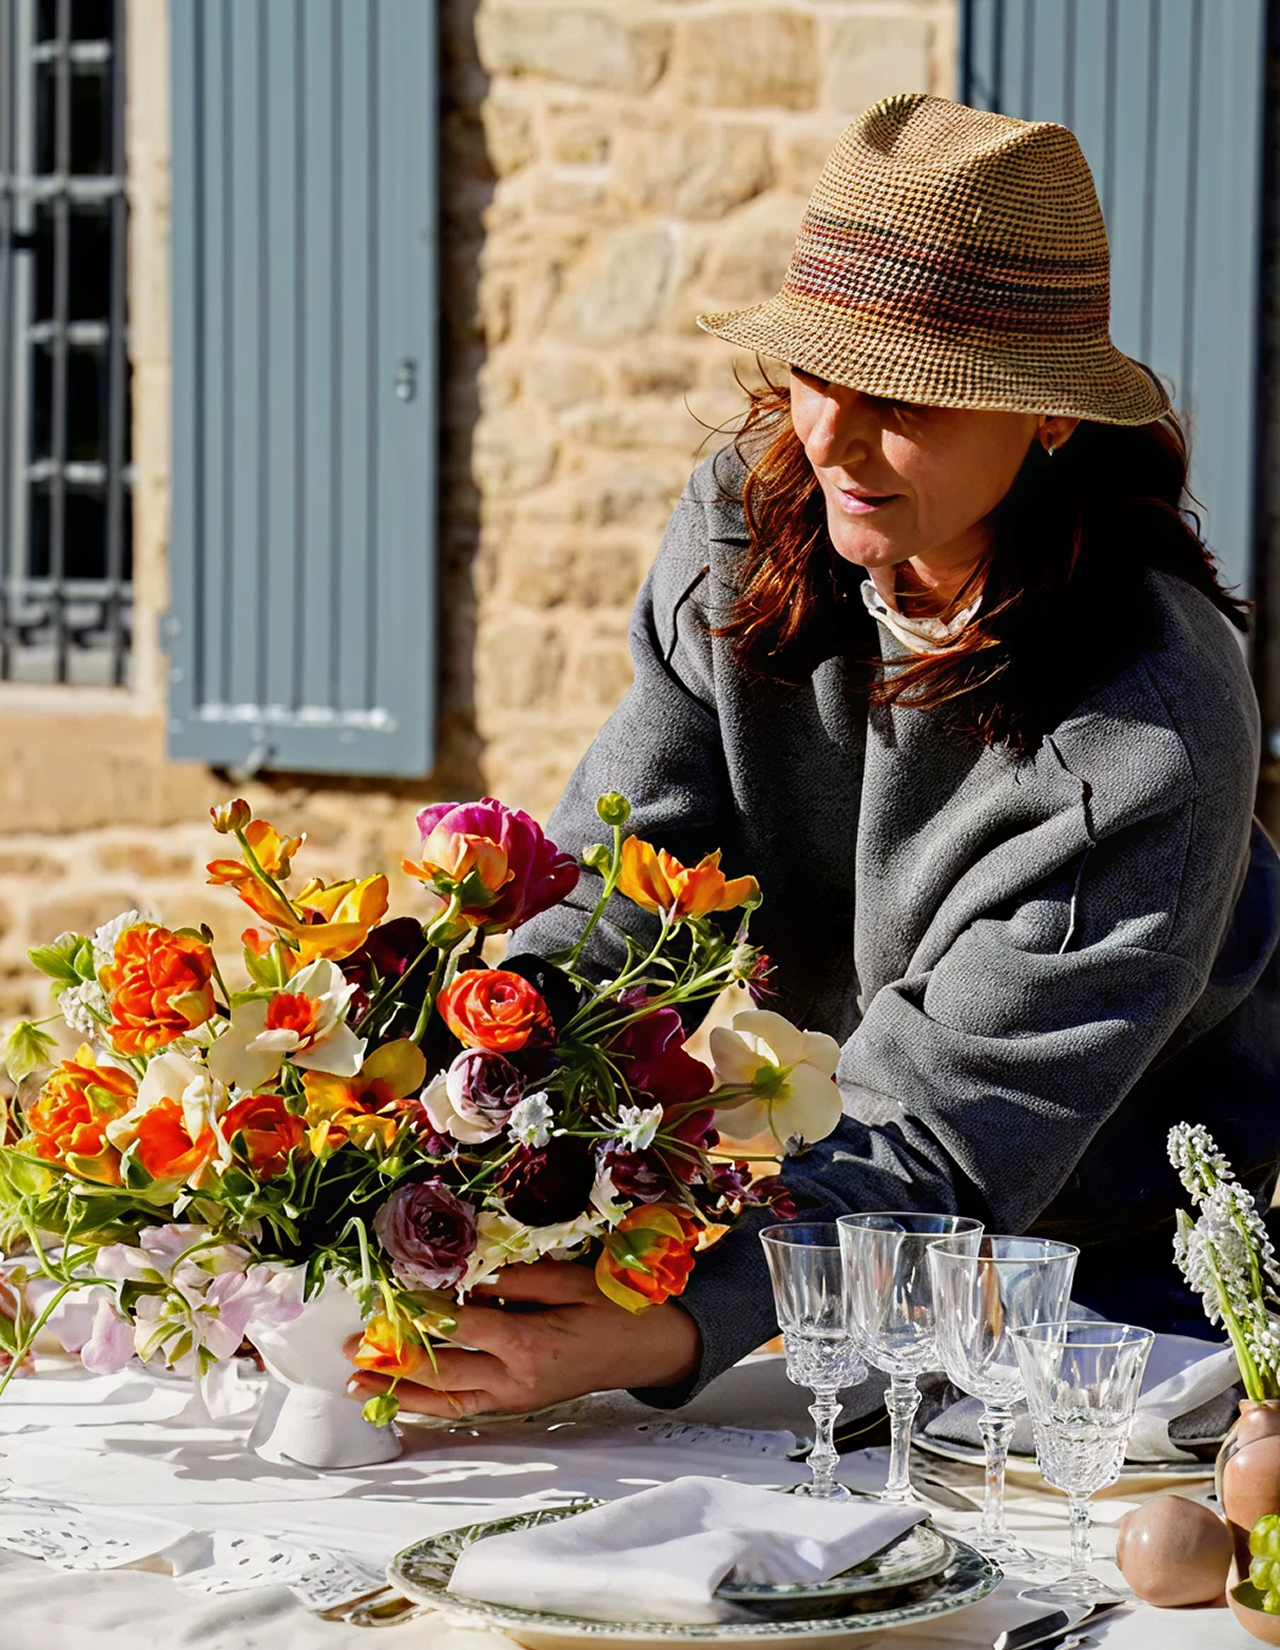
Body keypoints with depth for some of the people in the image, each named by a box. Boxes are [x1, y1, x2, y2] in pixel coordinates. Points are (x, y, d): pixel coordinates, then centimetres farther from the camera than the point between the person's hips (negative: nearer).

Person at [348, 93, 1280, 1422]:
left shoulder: (1151, 732, -28)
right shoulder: (748, 525, -10)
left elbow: (942, 1139, -33)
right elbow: (613, 882, -15)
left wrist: (652, 1332, -48)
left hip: (1135, 1268, -4)